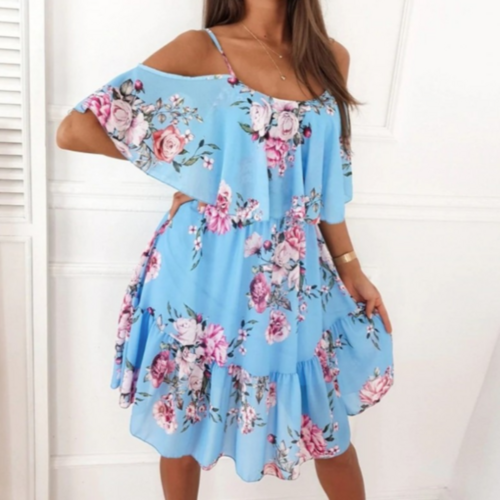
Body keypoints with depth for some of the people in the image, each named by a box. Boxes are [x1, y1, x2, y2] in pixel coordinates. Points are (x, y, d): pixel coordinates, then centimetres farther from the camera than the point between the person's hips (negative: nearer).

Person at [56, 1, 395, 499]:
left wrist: (349, 266, 8)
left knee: (326, 422, 16)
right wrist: (182, 165, -6)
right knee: (184, 418, 17)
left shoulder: (330, 58, 5)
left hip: (297, 280, 4)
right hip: (204, 274, -3)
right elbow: (74, 129, -13)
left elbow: (326, 181, 10)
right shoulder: (200, 50, -9)